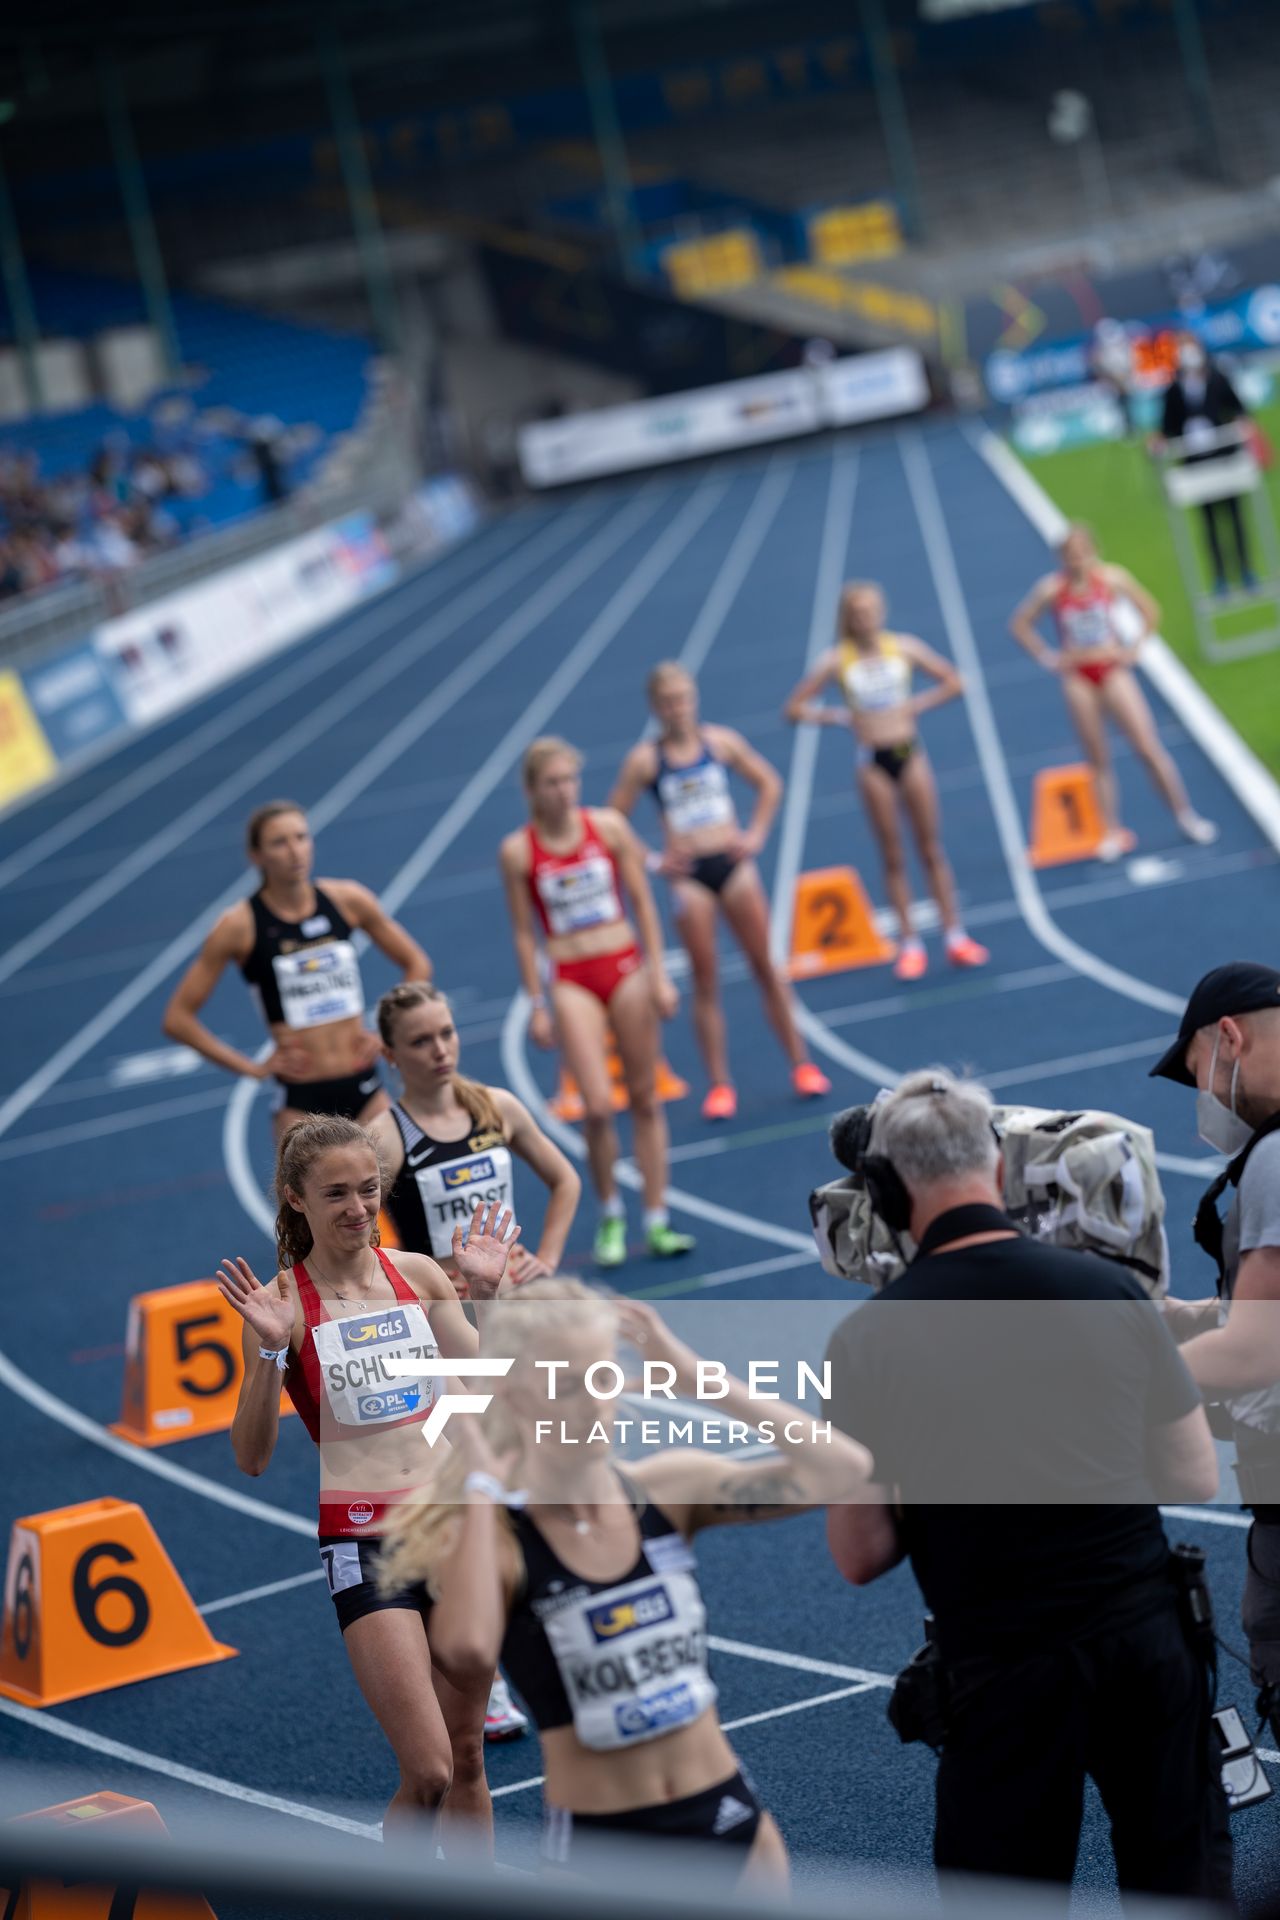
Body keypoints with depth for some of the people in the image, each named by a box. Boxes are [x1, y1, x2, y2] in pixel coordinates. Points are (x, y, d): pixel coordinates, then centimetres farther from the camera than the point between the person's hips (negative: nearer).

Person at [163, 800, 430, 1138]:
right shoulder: (240, 925, -6)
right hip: (301, 1099, -3)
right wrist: (252, 1068, -6)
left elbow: (417, 964, 14)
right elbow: (178, 1018, -4)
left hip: (364, 1085, 3)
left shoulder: (347, 900, 1)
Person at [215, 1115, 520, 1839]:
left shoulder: (418, 1274, 6)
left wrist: (486, 1294, -1)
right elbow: (252, 1457, -8)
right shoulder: (284, 1302, -5)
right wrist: (270, 1352, -21)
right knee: (427, 1774, -11)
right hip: (363, 1541, -4)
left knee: (467, 1757, 11)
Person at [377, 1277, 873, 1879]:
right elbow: (469, 1648, -35)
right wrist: (481, 1491, -23)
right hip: (600, 1850, -4)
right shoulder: (490, 1536, -12)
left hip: (729, 1819, 4)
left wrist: (699, 1379, -10)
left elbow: (843, 1470, -10)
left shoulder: (671, 1486, -1)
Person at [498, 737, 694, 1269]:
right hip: (572, 982, -2)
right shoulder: (517, 851, -5)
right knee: (598, 1105, -13)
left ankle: (657, 1221, 14)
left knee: (645, 1099, 6)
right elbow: (524, 932, 1)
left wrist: (659, 975, 0)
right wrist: (537, 1005, 0)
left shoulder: (608, 826, -2)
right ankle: (610, 1214, 10)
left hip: (626, 969, 2)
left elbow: (642, 902, 4)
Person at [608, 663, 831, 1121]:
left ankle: (801, 1065, 13)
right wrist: (652, 861, -6)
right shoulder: (645, 759, -4)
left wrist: (756, 834, 3)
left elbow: (769, 783, 13)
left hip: (732, 861, 1)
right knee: (704, 979, 2)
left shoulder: (721, 741, 2)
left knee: (765, 966, 4)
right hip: (688, 874, -1)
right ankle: (719, 1084, 7)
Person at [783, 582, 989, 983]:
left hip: (910, 752, 1)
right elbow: (795, 709, 0)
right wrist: (836, 716, -10)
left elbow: (953, 682, 7)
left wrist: (917, 705, -4)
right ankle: (911, 944, 12)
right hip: (872, 761, -1)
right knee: (893, 856, 6)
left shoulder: (903, 647, -1)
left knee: (931, 848, 6)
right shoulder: (836, 660, -4)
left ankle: (955, 936, 12)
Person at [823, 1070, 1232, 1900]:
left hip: (1006, 1664, -2)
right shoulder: (1109, 1286, -2)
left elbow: (859, 1557, -2)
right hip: (1148, 1633, 2)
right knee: (1183, 1873, 18)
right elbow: (1197, 1479, 6)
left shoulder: (868, 1338, -7)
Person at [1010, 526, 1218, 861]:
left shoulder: (1113, 578, -7)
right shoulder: (1050, 589, -7)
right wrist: (1046, 656, -1)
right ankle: (1112, 832, 12)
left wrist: (1134, 647, -1)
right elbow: (1019, 624, 7)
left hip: (1113, 668, -1)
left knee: (1149, 748, -5)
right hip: (1077, 676, 1)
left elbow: (1150, 611, 6)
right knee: (1098, 758, 5)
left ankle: (1185, 815, 7)